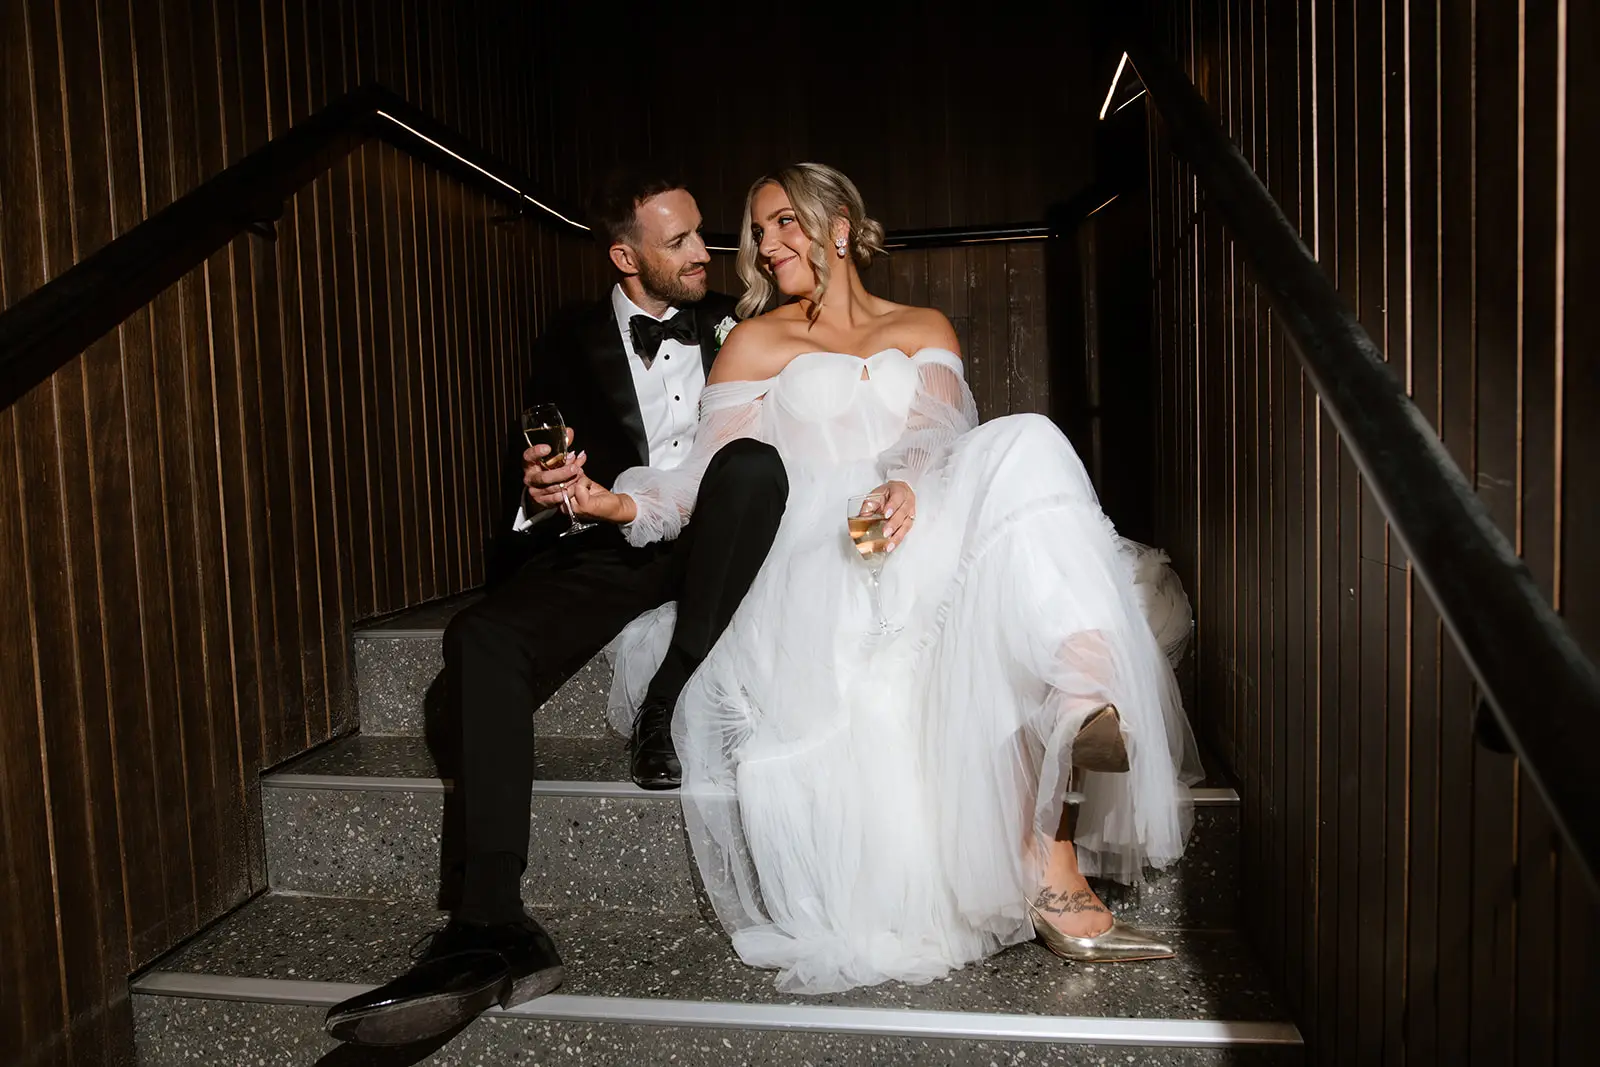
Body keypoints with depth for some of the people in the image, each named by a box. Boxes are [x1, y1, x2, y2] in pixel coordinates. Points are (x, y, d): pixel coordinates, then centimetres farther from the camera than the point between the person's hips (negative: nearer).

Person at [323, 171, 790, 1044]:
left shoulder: (728, 324, 11)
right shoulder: (570, 348, 8)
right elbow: (541, 481, 5)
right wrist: (545, 494, -20)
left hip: (707, 541, 0)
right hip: (608, 548, 0)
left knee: (752, 462, -34)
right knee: (480, 640, -29)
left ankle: (669, 705, -25)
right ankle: (494, 930, -34)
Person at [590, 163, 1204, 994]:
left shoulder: (924, 330, 26)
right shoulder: (755, 343, 23)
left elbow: (940, 431, 5)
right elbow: (714, 478, 10)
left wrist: (909, 485, -21)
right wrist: (615, 500, -11)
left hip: (922, 525, 2)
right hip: (817, 559, -2)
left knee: (1025, 447, -30)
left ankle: (1088, 704, -45)